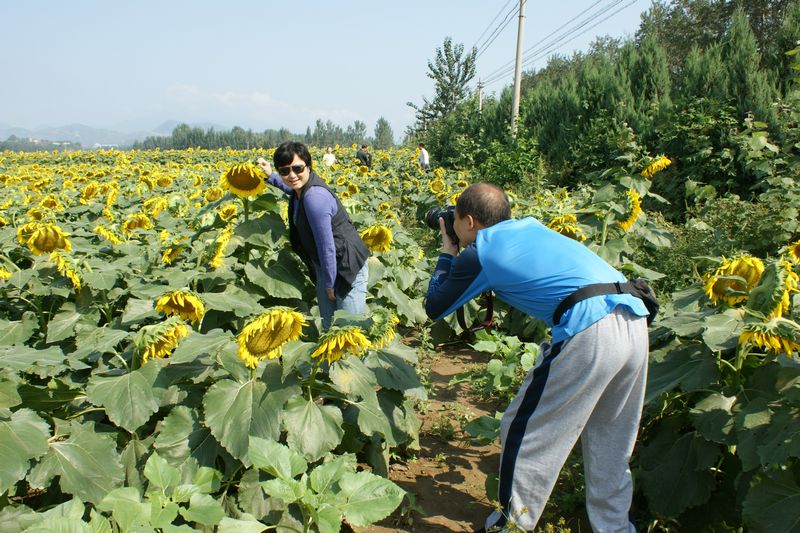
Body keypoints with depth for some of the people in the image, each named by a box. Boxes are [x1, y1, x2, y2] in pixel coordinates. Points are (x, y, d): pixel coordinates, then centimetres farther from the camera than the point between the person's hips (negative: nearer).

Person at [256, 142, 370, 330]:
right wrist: (270, 176, 20)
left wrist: (329, 283, -15)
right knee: (328, 325, 18)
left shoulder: (315, 197, -29)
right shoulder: (302, 188, -1)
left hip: (347, 266, -9)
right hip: (325, 265, 9)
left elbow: (326, 246, -25)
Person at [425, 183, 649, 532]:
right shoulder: (530, 226, 23)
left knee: (524, 432, 11)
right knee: (611, 446, 22)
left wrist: (447, 255, 29)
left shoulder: (479, 253, 4)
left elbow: (434, 307, 16)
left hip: (588, 331, -8)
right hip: (636, 321, 8)